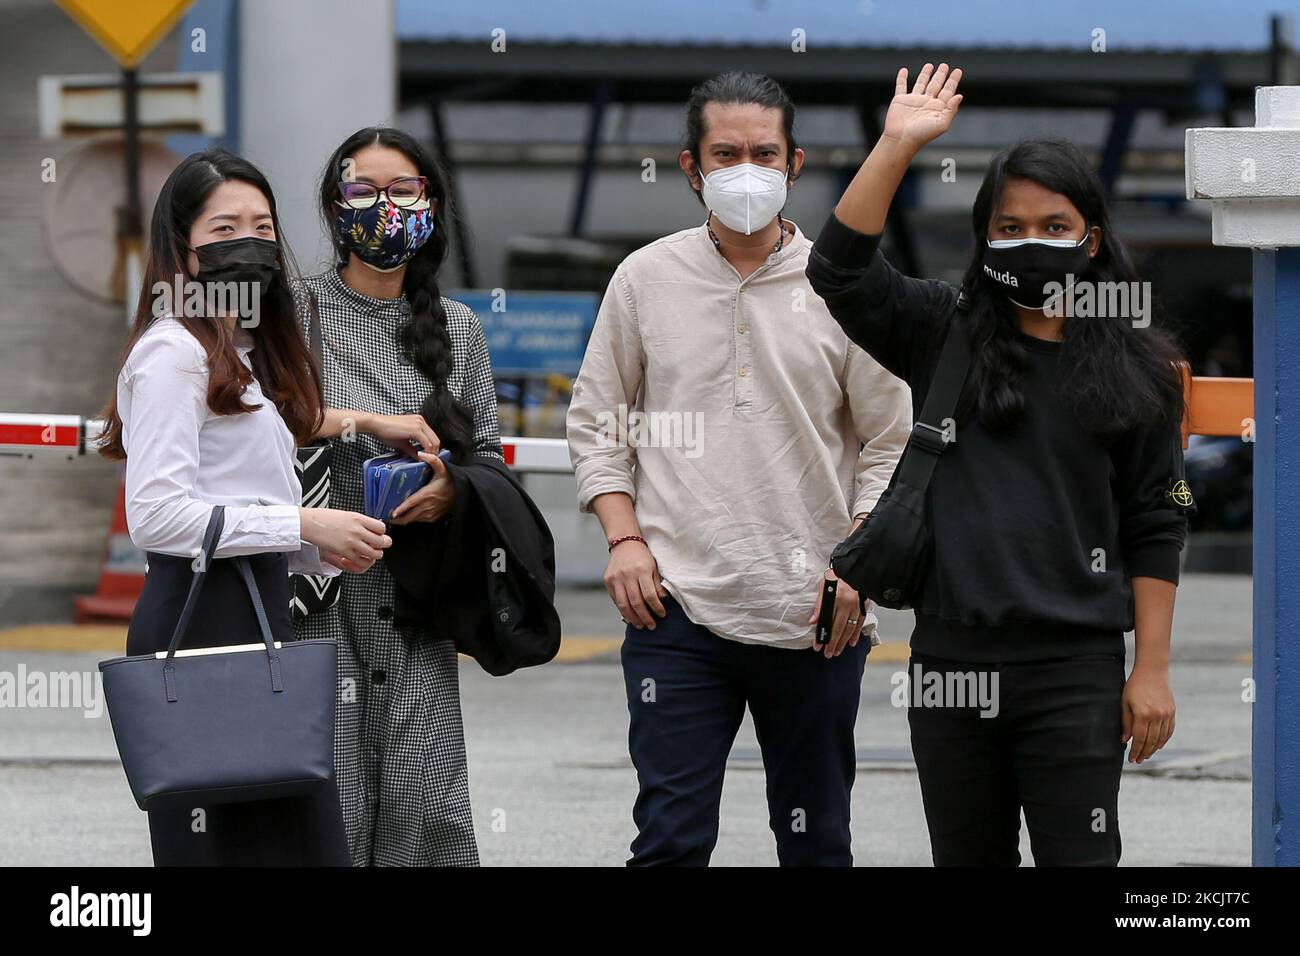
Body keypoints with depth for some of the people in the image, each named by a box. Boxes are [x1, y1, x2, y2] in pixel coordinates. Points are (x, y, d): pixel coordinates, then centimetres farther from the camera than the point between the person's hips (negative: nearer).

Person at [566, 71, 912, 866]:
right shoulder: (646, 279, 5)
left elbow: (891, 444, 6)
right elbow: (597, 422, 12)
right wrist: (625, 538, -2)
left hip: (816, 619, 0)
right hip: (677, 614, 0)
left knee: (817, 841, 8)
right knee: (672, 837, -6)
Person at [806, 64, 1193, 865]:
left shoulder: (1131, 368, 4)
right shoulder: (942, 334, 7)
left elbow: (1155, 529, 4)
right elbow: (840, 269, -7)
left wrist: (1152, 670, -1)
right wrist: (899, 145, -11)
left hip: (1075, 667, -2)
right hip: (953, 658, 2)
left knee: (1078, 859, -6)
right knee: (968, 858, 9)